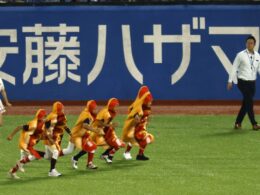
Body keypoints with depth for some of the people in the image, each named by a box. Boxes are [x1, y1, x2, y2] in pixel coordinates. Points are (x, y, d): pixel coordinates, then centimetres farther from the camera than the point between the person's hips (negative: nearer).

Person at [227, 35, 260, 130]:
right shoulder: (241, 55, -6)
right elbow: (234, 68, -5)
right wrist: (230, 81, -10)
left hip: (252, 83, 5)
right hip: (243, 82, -5)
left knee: (246, 103, 7)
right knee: (249, 102, -10)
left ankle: (238, 123, 18)